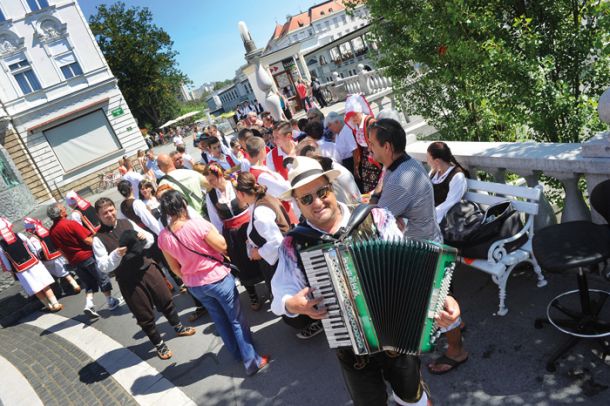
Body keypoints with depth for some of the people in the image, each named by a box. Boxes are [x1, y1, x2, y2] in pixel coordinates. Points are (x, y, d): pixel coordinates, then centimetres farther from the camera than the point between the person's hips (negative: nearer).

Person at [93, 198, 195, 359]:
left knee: (166, 301, 17)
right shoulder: (98, 239, -8)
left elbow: (150, 240, 10)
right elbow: (103, 267, -12)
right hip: (128, 280, -3)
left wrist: (145, 237, -12)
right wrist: (116, 255, -28)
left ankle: (178, 327, 41)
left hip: (147, 268, 3)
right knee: (145, 317, 8)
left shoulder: (127, 223, 2)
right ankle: (159, 345, 29)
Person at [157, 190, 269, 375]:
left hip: (195, 286, 6)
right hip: (218, 279, -5)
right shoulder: (197, 224, -26)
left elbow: (175, 267, 3)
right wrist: (211, 227, 0)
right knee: (237, 320, 10)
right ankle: (252, 361, 18)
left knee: (220, 319, 25)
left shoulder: (163, 237, -9)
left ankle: (238, 353, 41)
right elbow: (222, 246, -17)